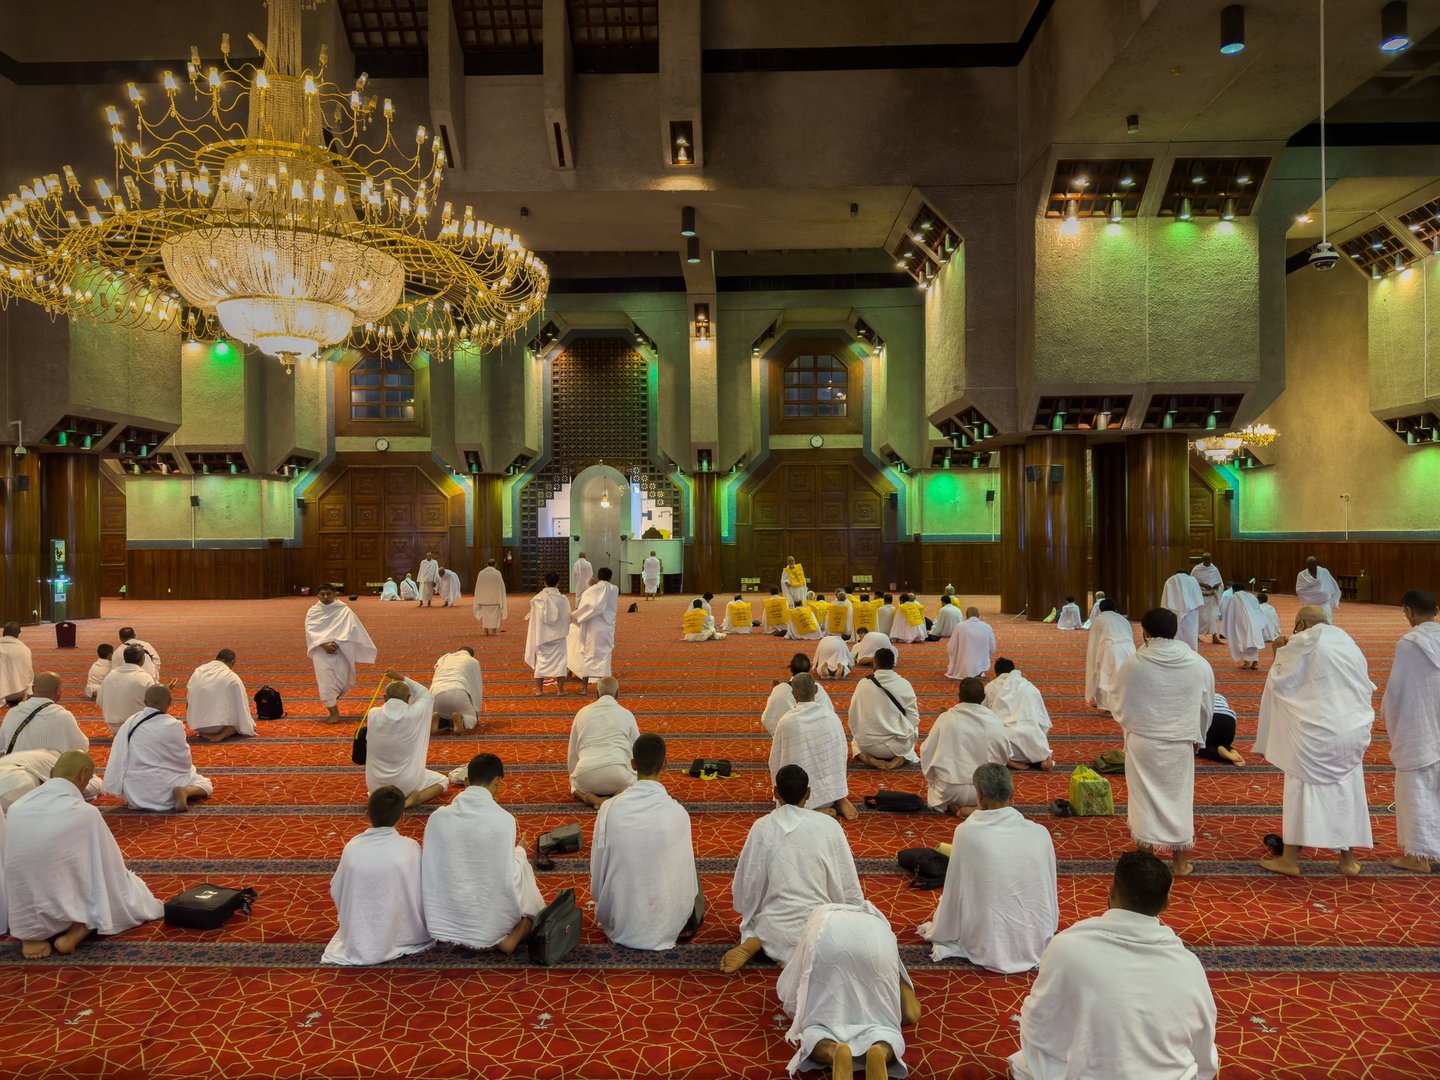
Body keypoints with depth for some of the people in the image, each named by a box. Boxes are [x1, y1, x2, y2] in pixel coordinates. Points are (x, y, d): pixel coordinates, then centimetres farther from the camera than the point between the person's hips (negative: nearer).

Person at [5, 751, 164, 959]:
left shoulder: (14, 809, -1)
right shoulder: (85, 813, -16)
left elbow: (10, 864, 13)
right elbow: (110, 868, -5)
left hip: (22, 914, 5)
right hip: (61, 910, -5)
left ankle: (30, 933, 6)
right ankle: (76, 933, -4)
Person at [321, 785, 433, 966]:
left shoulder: (353, 847, -15)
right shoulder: (410, 847, -19)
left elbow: (336, 891, -2)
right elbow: (421, 891, -9)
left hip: (360, 942, 2)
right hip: (404, 935, -2)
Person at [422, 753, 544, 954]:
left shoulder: (437, 816, -6)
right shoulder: (504, 819, -16)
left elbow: (428, 869, 2)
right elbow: (507, 881, -11)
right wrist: (519, 850, 9)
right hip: (486, 926, -4)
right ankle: (515, 935, -4)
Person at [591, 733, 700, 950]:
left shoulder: (610, 808, -16)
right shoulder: (678, 813, -20)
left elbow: (597, 872, -6)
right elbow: (686, 873, -8)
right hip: (666, 928, -2)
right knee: (694, 878, 25)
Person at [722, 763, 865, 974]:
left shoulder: (762, 828, -8)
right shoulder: (829, 826, -8)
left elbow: (745, 882, 0)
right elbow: (848, 882, -1)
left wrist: (747, 913, 21)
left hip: (775, 925, 2)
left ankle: (755, 942, -2)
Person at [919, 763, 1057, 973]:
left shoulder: (967, 832, -18)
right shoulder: (1040, 832, -11)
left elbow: (954, 892, -8)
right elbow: (1049, 889, 3)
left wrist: (938, 934, 10)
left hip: (990, 949, -2)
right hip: (1038, 943, 3)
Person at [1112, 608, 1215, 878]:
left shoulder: (1132, 665, -14)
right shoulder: (1199, 664, -7)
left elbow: (1119, 707, -1)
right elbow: (1206, 707, 6)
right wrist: (1196, 736, 22)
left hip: (1142, 742, -2)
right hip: (1180, 744, 2)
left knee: (1144, 798, 11)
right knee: (1178, 797, 15)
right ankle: (1180, 863, 25)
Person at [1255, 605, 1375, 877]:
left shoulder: (1303, 643, -8)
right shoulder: (1348, 642, 11)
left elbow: (1278, 682, -5)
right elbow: (1365, 687, 18)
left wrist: (1279, 653, 7)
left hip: (1316, 732, -6)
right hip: (1354, 730, 6)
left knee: (1301, 789, 3)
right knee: (1347, 791, 15)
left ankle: (1290, 858, 10)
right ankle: (1348, 858, 23)